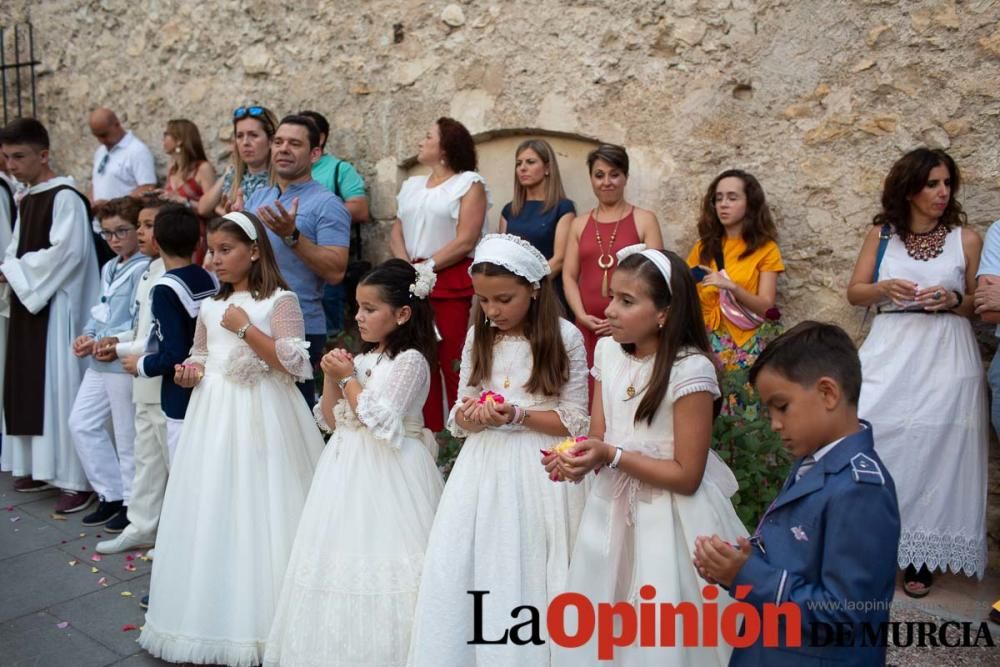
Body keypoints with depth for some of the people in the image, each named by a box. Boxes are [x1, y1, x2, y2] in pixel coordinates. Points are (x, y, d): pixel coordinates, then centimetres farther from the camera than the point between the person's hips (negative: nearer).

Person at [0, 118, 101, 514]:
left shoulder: (65, 197, -11)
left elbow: (65, 252, -20)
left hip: (56, 308, -9)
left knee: (61, 389, -8)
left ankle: (77, 479, -2)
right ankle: (41, 466, 23)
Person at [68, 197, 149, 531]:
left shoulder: (144, 268, -13)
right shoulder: (108, 268, 16)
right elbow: (100, 311, 20)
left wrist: (109, 342, -19)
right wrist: (87, 335, 4)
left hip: (126, 362, -9)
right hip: (100, 363, 10)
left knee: (127, 436, 2)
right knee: (82, 423, 13)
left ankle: (133, 503, 18)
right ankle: (111, 494, 25)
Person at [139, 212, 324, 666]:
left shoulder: (280, 301, -7)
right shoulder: (210, 307, 13)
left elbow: (292, 363, -16)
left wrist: (246, 328, -17)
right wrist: (189, 372, 3)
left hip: (262, 418, -6)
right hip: (215, 415, 6)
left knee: (259, 512, -2)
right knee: (212, 513, 9)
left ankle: (259, 621, 13)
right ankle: (215, 617, 24)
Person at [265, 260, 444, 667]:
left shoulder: (410, 360, -11)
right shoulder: (362, 359, 12)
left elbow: (379, 421, -19)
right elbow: (332, 421, 14)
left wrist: (349, 378, -9)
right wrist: (331, 378, 0)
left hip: (387, 470, -8)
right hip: (349, 467, 8)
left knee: (379, 553, -5)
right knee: (343, 550, 12)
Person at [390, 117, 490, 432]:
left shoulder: (469, 184, 1)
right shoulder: (412, 185, 20)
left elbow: (465, 242, -10)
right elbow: (396, 233, 13)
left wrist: (425, 266, -13)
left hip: (453, 285, -6)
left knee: (454, 365, -7)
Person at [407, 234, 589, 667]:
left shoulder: (564, 337, -6)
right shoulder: (478, 337, 7)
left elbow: (575, 422, -5)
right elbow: (460, 421, 10)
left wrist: (519, 415, -17)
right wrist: (468, 417, -13)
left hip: (538, 473, -4)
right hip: (483, 467, 4)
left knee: (525, 576, 2)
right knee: (456, 572, 2)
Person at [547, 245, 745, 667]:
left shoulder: (690, 368, -20)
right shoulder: (608, 351, 0)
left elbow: (687, 476, -18)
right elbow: (599, 437, 5)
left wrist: (612, 457, -23)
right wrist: (578, 459, -17)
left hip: (670, 516, -6)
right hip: (614, 508, 6)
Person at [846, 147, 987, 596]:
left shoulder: (966, 239, 3)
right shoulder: (881, 234, 6)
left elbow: (981, 304, 7)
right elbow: (854, 292, 8)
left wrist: (953, 299, -13)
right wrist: (885, 288, -11)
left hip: (945, 360, -1)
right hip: (889, 355, 1)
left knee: (933, 451, 1)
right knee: (874, 441, -4)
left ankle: (921, 557, 13)